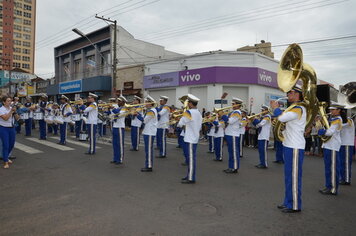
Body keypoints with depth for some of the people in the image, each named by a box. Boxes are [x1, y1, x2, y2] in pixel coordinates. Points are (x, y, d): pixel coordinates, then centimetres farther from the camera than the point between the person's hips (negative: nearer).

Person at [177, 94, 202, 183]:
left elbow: (180, 124, -10)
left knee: (191, 158, -4)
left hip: (190, 139, -9)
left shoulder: (189, 112, -17)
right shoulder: (198, 113, 11)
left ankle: (191, 179, 3)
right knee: (191, 157, 16)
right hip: (195, 138, 9)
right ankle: (190, 175, 26)